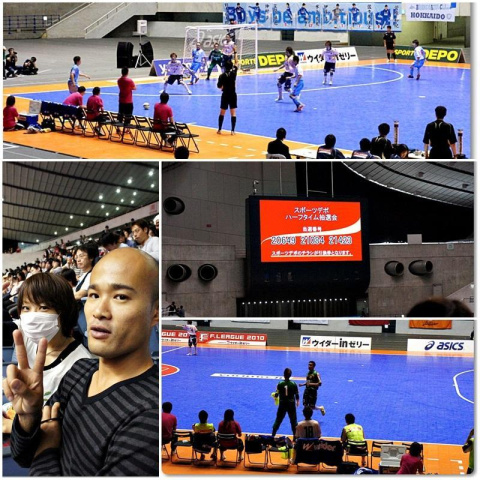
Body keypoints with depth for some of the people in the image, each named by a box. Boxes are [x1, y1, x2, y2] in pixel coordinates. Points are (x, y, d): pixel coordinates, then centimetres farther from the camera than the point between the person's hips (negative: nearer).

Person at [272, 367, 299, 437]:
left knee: (278, 420, 14)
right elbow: (297, 395, -2)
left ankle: (273, 435, 18)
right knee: (293, 421, 11)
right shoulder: (293, 384, -10)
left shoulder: (280, 384, -11)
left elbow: (277, 394, -3)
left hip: (282, 404, 1)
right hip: (291, 404, -1)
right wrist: (298, 402, 16)